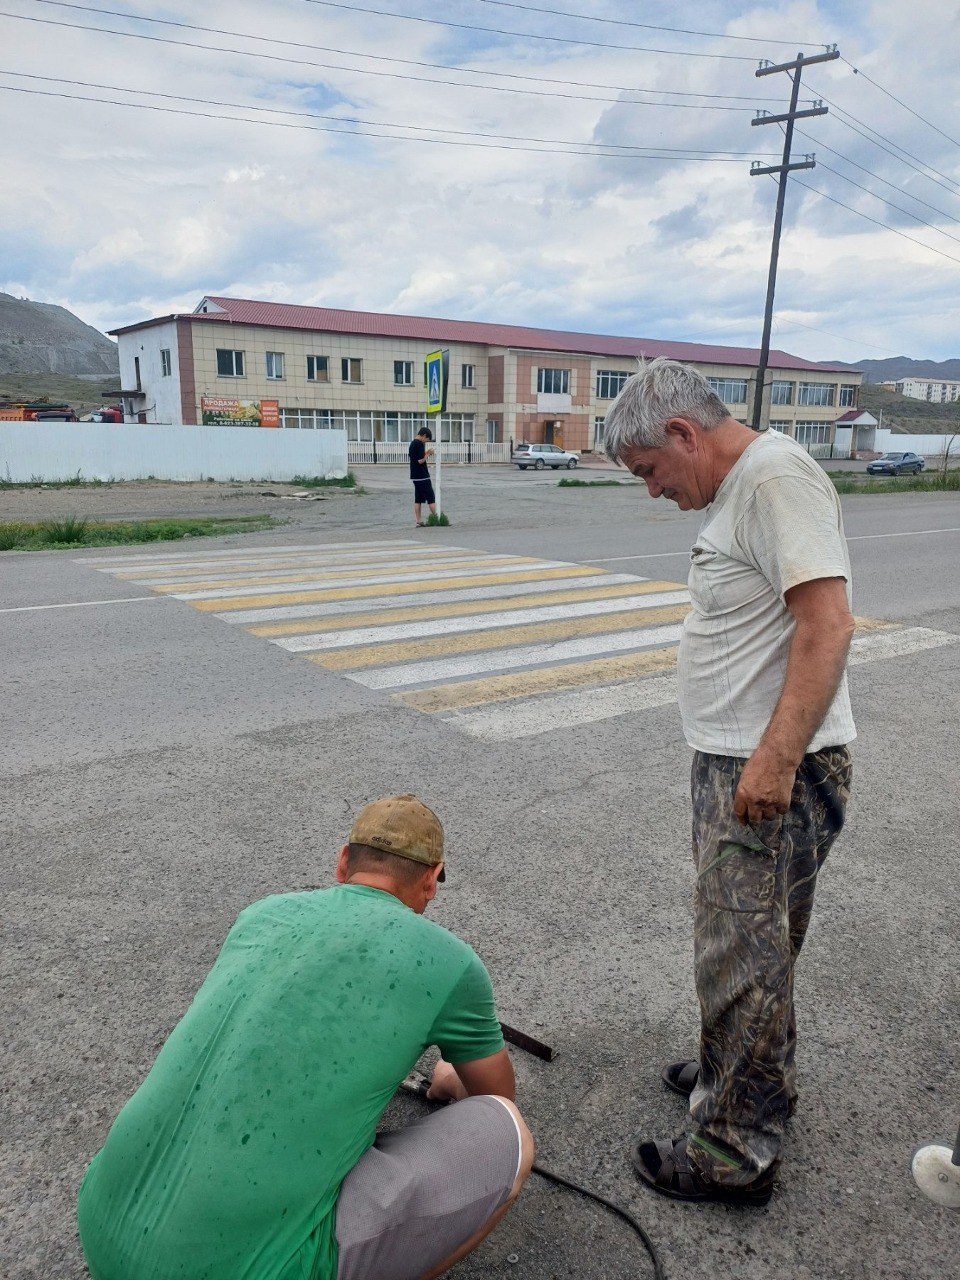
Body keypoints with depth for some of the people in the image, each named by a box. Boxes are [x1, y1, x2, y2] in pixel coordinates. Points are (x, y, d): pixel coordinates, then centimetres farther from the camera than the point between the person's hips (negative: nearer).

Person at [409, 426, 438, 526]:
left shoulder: (412, 443, 13)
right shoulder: (419, 444, -15)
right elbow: (420, 461, -21)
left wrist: (426, 453, 8)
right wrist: (428, 453, -7)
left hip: (415, 476, 9)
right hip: (422, 476, -9)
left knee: (418, 499, 7)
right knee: (431, 497, -1)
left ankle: (418, 521, 6)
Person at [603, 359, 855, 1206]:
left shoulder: (778, 478, -17)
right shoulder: (734, 489, 14)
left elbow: (828, 623, -25)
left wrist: (775, 759, -27)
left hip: (773, 770, -10)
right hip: (734, 759, 10)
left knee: (742, 959, 1)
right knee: (751, 945, 23)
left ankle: (736, 1152, 17)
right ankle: (750, 1077, 42)